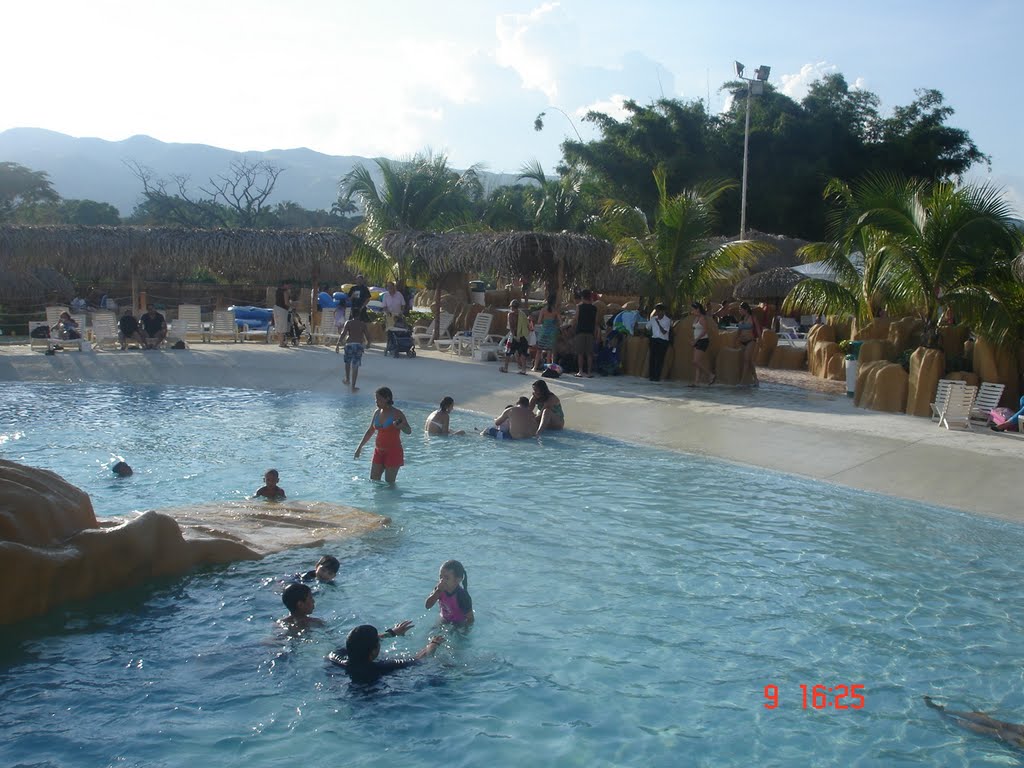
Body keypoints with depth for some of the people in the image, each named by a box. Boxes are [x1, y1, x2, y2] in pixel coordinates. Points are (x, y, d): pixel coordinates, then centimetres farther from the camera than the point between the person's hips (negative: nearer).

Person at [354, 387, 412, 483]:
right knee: (373, 480, 9)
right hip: (378, 451, 6)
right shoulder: (377, 413, 6)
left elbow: (409, 431, -15)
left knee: (389, 483, -3)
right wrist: (360, 447, 18)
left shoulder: (397, 414, -12)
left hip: (393, 452, -6)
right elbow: (370, 431, 18)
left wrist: (401, 426, -38)